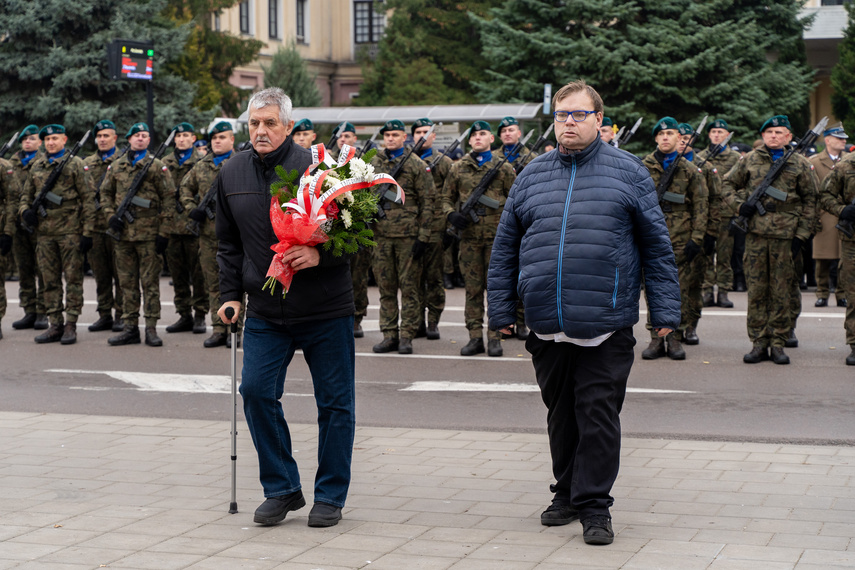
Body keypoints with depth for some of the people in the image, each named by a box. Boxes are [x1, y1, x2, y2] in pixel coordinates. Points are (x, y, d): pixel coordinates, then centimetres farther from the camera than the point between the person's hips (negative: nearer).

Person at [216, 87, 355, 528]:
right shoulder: (231, 174, 5)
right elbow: (229, 243, 16)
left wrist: (320, 254, -23)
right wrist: (230, 294, 8)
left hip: (325, 310, -3)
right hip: (265, 311, 4)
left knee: (334, 402, 3)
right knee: (256, 392, -6)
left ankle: (330, 496, 17)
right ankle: (281, 488, 11)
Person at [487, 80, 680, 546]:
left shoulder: (627, 172, 4)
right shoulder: (532, 176, 12)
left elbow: (656, 246, 4)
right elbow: (505, 249, 14)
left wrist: (664, 310, -1)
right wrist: (501, 310, 10)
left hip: (605, 328, -3)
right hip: (547, 327, 3)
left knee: (598, 415, -3)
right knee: (560, 415, 13)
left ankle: (594, 506, 5)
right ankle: (567, 494, 26)